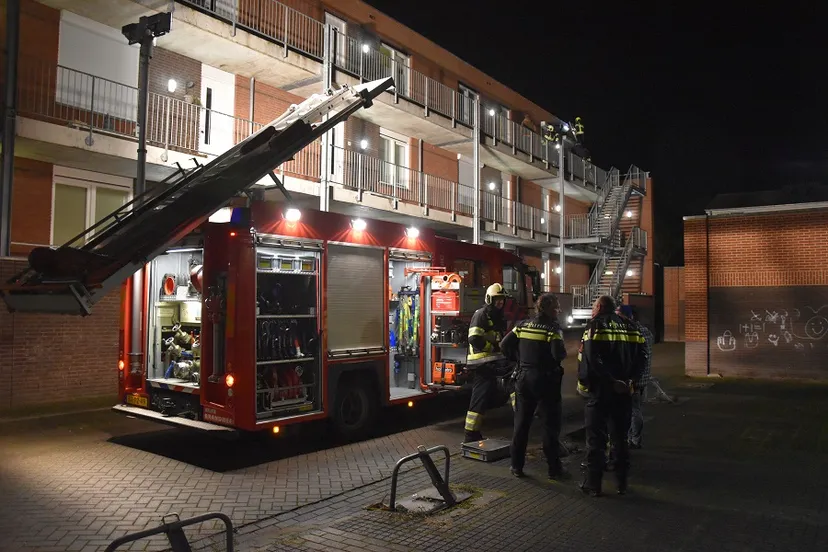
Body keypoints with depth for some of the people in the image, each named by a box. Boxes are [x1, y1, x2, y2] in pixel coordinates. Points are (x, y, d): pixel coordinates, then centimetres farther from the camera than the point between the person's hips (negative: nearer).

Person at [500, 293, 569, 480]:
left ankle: (517, 466, 17)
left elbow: (504, 345, 1)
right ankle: (554, 468, 12)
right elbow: (559, 354, -23)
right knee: (551, 425, 7)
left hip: (524, 378, 5)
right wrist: (563, 353, -1)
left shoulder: (522, 325, 4)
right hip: (546, 380, -4)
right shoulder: (552, 328, -12)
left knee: (521, 424, 11)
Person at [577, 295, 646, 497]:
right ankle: (622, 482, 22)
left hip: (600, 390, -5)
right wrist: (631, 380, -1)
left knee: (596, 438, 4)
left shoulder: (595, 325, -5)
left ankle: (593, 484, 8)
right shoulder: (629, 327, 11)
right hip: (624, 391, 5)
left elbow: (591, 359, -19)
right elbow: (641, 357, 5)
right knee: (621, 437, 16)